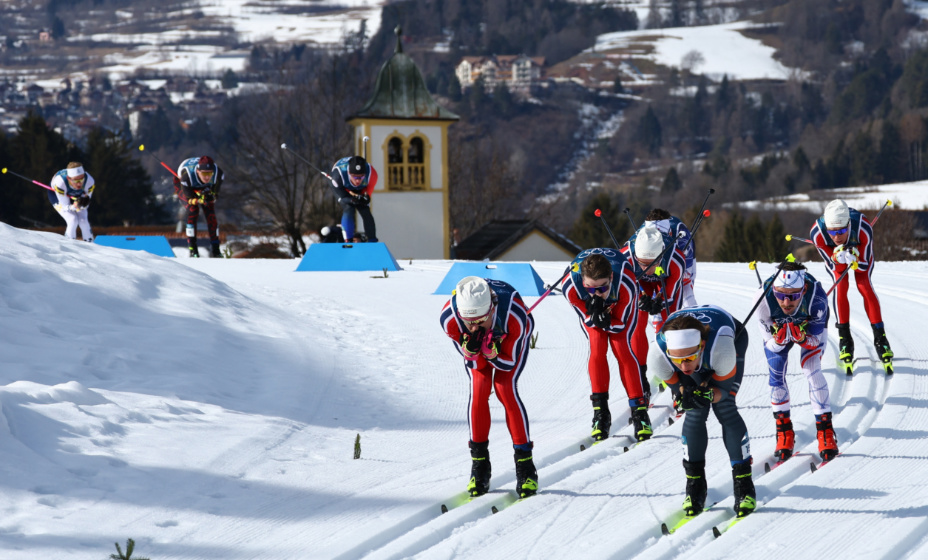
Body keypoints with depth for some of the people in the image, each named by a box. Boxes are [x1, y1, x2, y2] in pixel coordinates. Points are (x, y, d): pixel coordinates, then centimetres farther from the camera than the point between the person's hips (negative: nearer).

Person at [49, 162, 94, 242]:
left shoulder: (89, 181, -34)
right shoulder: (60, 182, -42)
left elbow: (86, 205, -19)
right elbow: (65, 207, -32)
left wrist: (83, 205, -42)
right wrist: (74, 207, -53)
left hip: (77, 196, 2)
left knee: (83, 220, -16)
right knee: (73, 220, -21)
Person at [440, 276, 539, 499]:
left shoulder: (514, 315, -43)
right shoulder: (449, 319, -37)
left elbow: (509, 363, -28)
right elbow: (477, 365, -24)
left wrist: (492, 352, -49)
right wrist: (472, 352, -47)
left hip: (511, 337, -2)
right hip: (478, 340, 2)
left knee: (505, 387, -18)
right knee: (478, 388, -16)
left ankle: (525, 466, -12)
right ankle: (479, 465, -4)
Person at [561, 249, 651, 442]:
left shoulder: (626, 283, -43)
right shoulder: (570, 286, -41)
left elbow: (620, 323, -28)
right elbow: (587, 319, -25)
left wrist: (605, 321, -48)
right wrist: (594, 316, -47)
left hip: (620, 303, -1)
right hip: (589, 306, 1)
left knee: (622, 347, -15)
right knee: (597, 348, -14)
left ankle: (639, 411, -11)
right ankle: (601, 413, -7)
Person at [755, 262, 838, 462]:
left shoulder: (816, 297, -41)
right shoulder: (764, 298, -39)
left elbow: (815, 340, -29)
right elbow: (773, 345, -27)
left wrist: (802, 337, -51)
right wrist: (779, 338, -50)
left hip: (811, 329, -1)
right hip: (777, 327, 1)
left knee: (812, 371, -18)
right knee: (776, 376, -9)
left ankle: (825, 431, -9)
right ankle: (784, 432, 7)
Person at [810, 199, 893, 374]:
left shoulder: (863, 228, -41)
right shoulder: (817, 233, -39)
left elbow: (864, 265, -29)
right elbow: (834, 267, -27)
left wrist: (854, 260, -49)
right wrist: (837, 260, -49)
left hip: (861, 253, -1)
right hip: (833, 254, 1)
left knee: (864, 285, -17)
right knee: (840, 286, -19)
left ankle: (880, 337, -13)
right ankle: (845, 338, -10)